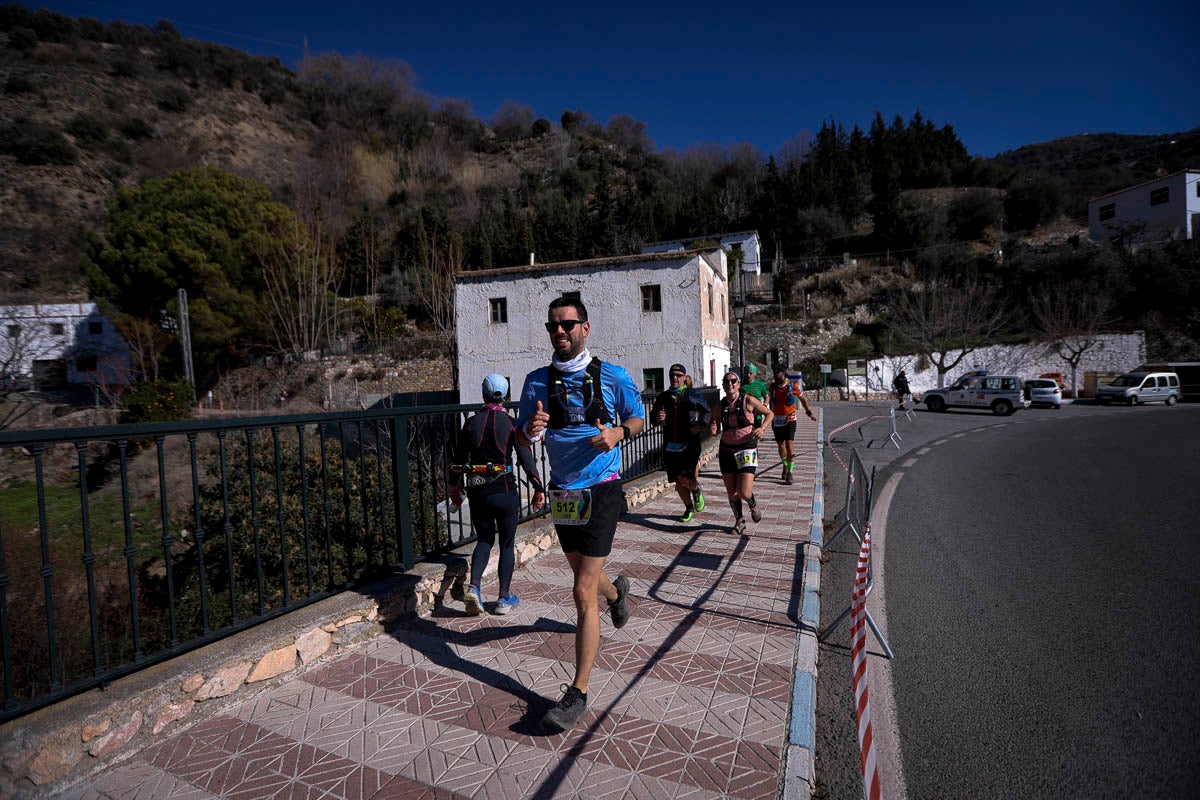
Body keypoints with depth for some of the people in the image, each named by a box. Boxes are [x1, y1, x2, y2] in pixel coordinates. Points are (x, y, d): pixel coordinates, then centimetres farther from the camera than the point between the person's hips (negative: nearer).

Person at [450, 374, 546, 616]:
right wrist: (539, 489, 0)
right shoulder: (511, 424, -7)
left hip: (477, 492, 3)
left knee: (484, 540, 19)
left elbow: (458, 459, 8)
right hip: (504, 491, -3)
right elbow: (526, 459, -8)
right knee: (507, 544, 11)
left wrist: (455, 487, 22)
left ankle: (473, 587, 1)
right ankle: (504, 598, 17)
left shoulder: (471, 423, 1)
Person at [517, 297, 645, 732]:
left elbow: (638, 418, 8)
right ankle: (615, 591, 60)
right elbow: (522, 437, 7)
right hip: (562, 493, 4)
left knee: (583, 593, -7)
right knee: (583, 574, 23)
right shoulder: (537, 381, 1)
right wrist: (531, 431, -17)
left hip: (600, 491, -4)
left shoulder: (611, 376, -5)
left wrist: (617, 433, -14)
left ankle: (579, 693, 6)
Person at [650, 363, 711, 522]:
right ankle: (689, 509, 32)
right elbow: (653, 418, 15)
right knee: (678, 482, 10)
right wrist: (657, 418, -9)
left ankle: (697, 491, 19)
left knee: (684, 479, -16)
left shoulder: (694, 396, 1)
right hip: (670, 446, 4)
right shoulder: (663, 397, 10)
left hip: (690, 445, -4)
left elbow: (706, 412, 12)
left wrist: (700, 425, -7)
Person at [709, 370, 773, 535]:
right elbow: (714, 428, 12)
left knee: (744, 492, -11)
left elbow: (770, 413, 4)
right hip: (726, 450, 3)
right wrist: (713, 430, -12)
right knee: (731, 492, 7)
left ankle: (753, 505, 24)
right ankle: (739, 521, 29)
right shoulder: (719, 405, 2)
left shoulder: (748, 400, -7)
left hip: (747, 449, -3)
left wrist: (762, 428, -13)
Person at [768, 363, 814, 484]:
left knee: (789, 444, -13)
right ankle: (785, 465, 37)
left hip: (789, 420, -3)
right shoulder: (772, 387, 0)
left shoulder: (793, 386, -7)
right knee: (780, 444, 13)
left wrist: (809, 413, 15)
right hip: (777, 421, 3)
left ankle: (790, 473, -9)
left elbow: (802, 399, 9)